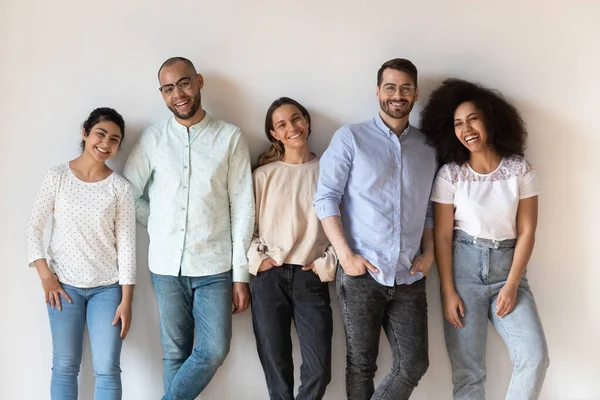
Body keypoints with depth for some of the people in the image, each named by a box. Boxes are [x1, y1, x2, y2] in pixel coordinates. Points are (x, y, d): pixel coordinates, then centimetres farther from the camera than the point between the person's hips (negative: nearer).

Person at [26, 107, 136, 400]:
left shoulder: (120, 187, -3)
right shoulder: (57, 177, -2)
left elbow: (126, 245, -4)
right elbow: (34, 228, 1)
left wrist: (126, 301, -7)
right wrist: (45, 276, -7)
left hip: (107, 287, 0)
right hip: (64, 285, 0)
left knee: (107, 370, -2)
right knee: (65, 367, 6)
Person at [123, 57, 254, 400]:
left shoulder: (230, 137, -2)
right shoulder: (153, 139, 3)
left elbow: (242, 208, -3)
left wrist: (241, 274, -5)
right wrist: (160, 227, 1)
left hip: (214, 267, -1)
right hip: (167, 266, 1)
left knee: (214, 351, -4)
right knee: (176, 353, 10)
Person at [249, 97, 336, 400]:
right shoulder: (264, 175, 6)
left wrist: (327, 264, -5)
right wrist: (257, 259, -6)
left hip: (311, 279, 0)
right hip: (269, 278, 0)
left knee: (319, 370, -3)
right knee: (276, 367, 6)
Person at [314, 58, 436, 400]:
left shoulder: (428, 148, 11)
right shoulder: (350, 137, 0)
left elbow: (430, 208, 16)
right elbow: (326, 197, -5)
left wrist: (429, 253, 2)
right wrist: (346, 254, -13)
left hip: (409, 277, 4)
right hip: (362, 273, -3)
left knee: (415, 364, 3)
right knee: (362, 365, 7)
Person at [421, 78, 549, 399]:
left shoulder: (520, 170, -1)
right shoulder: (449, 174, -3)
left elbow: (526, 232, -2)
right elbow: (442, 235, -4)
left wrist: (512, 285, -10)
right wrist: (448, 290, -9)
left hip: (507, 267, 1)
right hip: (464, 268, -1)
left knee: (534, 356, -12)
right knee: (467, 369, 1)